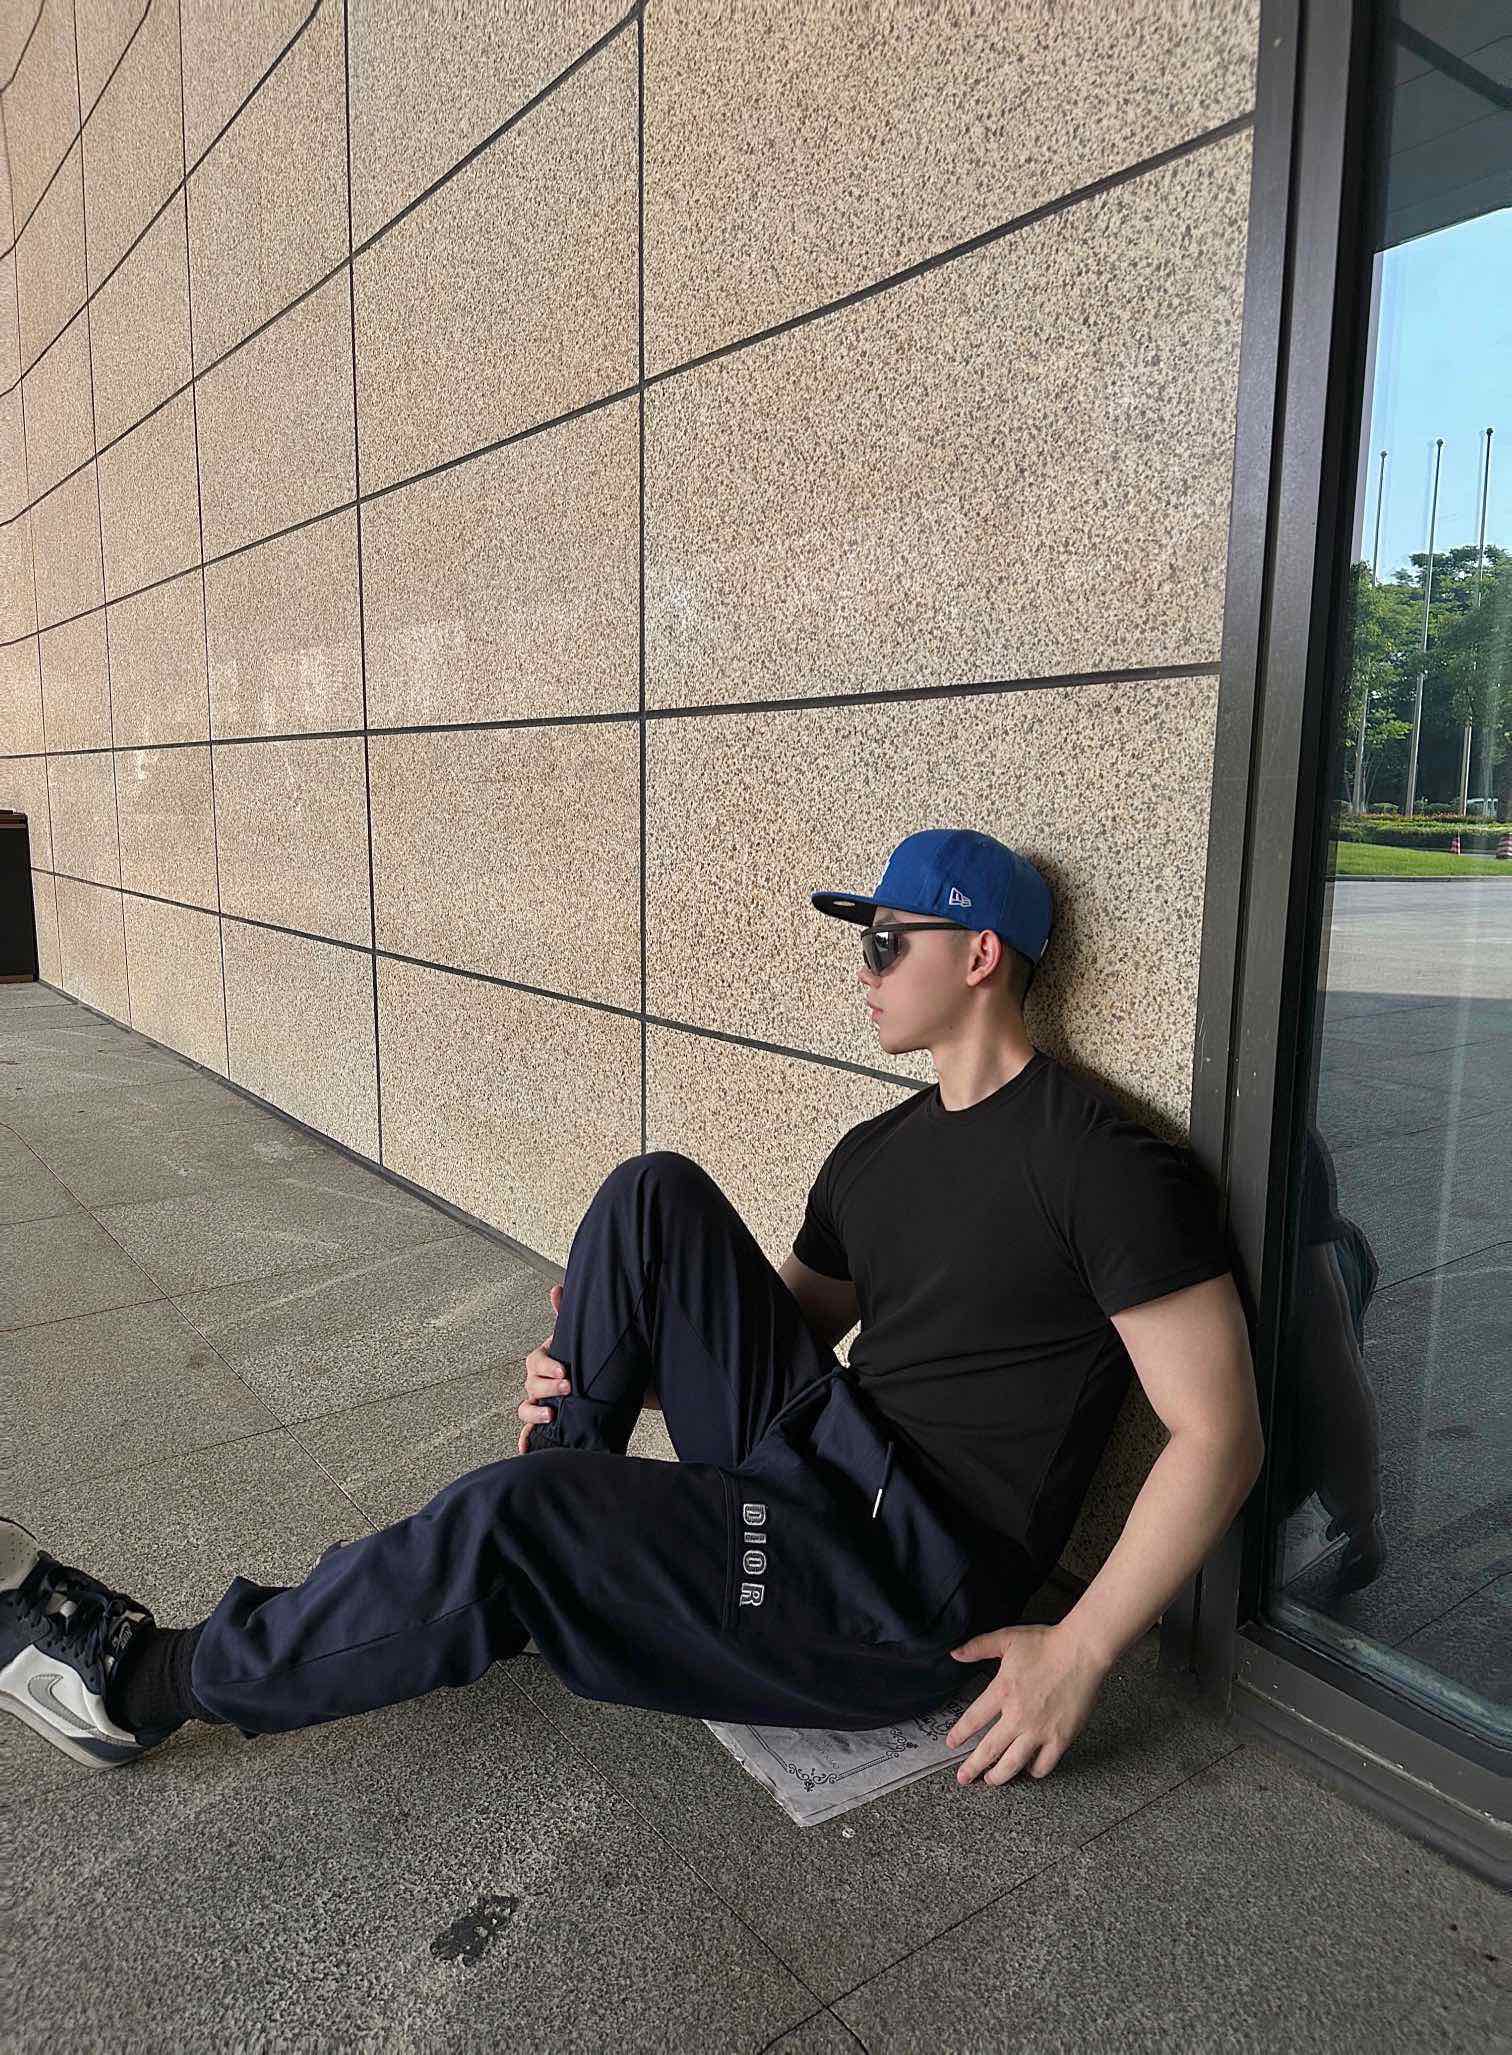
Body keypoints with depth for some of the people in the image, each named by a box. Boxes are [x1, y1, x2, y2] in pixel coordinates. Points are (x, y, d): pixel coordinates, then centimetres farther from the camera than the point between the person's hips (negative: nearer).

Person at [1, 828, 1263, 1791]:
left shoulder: (1101, 1162, -12)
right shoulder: (875, 1152, 12)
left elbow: (1220, 1432, -14)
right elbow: (791, 1320, 17)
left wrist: (1078, 1653, -17)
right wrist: (605, 1381, 0)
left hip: (909, 1583, -7)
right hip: (806, 1465, 7)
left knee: (516, 1516, -23)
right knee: (657, 1194, -9)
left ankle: (154, 1681, 1)